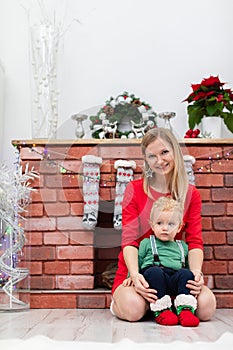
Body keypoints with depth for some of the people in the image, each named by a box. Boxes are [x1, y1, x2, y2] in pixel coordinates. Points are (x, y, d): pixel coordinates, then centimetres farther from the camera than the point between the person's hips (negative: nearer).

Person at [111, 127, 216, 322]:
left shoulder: (191, 194, 4)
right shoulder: (134, 190, -3)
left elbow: (195, 241, -3)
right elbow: (129, 240, -10)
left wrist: (196, 272, -24)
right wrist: (135, 275, -28)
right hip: (138, 271, -2)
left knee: (206, 307, -23)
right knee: (134, 308, -32)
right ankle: (118, 302, 4)